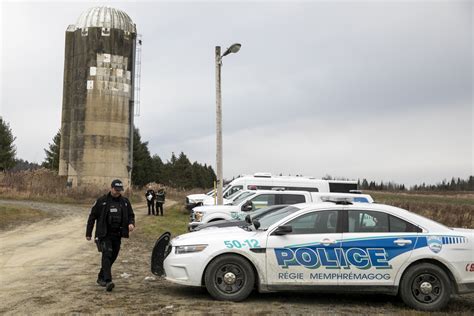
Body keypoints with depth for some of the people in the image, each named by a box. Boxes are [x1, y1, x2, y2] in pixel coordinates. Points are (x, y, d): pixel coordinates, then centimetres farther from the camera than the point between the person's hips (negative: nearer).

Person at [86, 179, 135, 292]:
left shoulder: (125, 202, 8)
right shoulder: (102, 201, -3)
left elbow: (131, 215, 17)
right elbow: (92, 217, 1)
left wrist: (131, 223, -7)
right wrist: (88, 233, 1)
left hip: (117, 235, 5)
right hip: (105, 234, -4)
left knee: (112, 257, 10)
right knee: (107, 255, -17)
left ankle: (101, 277, 29)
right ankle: (107, 281, -22)